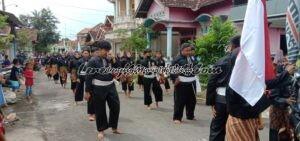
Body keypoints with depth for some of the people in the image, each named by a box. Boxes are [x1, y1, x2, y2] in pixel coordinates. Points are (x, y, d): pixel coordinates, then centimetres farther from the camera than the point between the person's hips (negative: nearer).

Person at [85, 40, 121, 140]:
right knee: (100, 110, 5)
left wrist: (114, 61, 2)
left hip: (111, 86, 6)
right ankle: (101, 130, 23)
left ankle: (114, 127, 26)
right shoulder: (93, 61, -11)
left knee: (116, 106, 6)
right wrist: (87, 91, -12)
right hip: (99, 88, -5)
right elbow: (88, 77, -11)